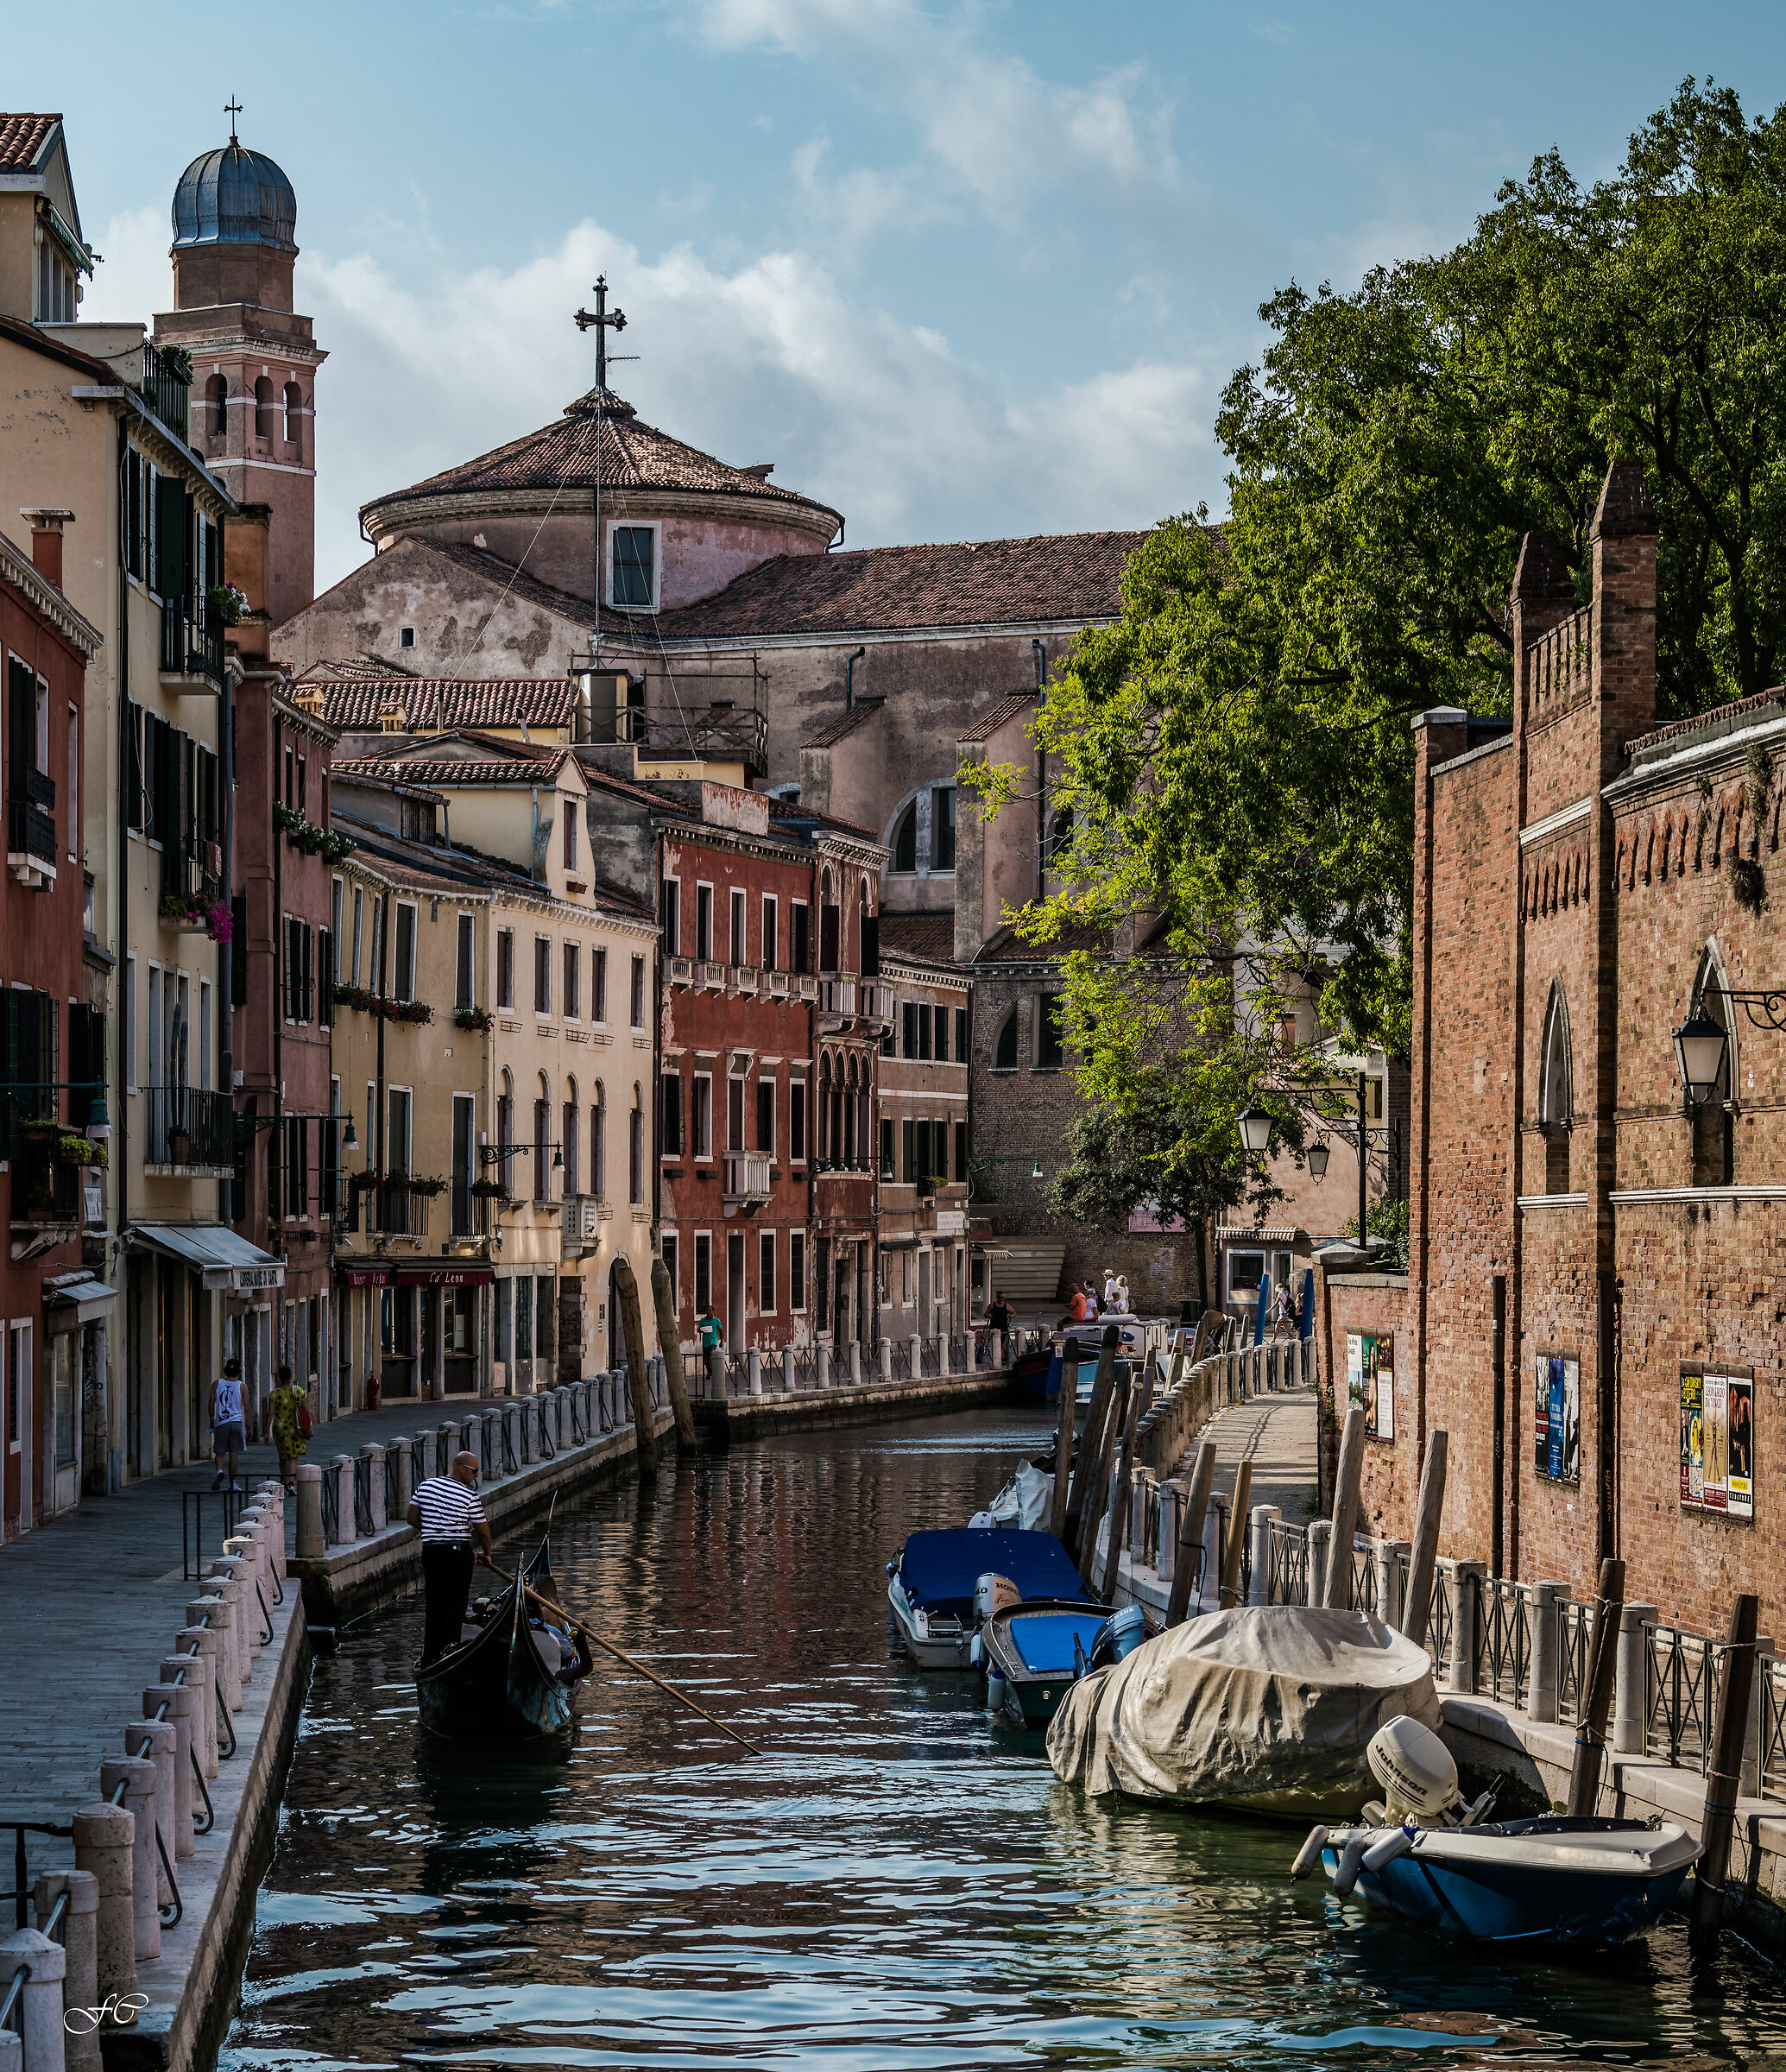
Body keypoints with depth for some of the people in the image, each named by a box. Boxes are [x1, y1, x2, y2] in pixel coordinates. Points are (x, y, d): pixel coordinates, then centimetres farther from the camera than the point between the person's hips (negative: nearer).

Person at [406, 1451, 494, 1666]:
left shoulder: (425, 1486, 4)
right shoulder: (469, 1495, -10)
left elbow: (412, 1518, 8)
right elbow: (482, 1530, -5)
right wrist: (486, 1554, 12)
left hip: (430, 1550, 5)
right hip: (459, 1552, -5)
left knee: (434, 1603, 12)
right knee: (456, 1604, 2)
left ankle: (429, 1657, 12)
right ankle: (449, 1652, -5)